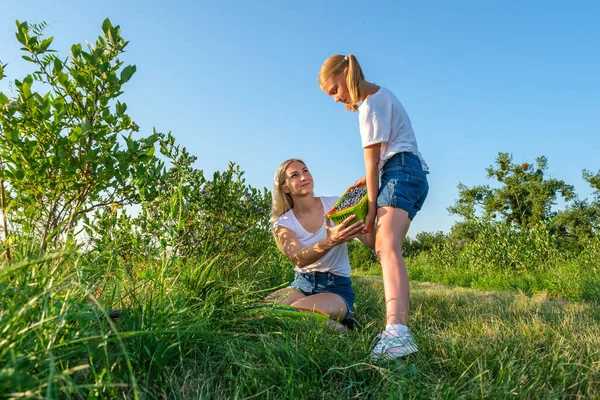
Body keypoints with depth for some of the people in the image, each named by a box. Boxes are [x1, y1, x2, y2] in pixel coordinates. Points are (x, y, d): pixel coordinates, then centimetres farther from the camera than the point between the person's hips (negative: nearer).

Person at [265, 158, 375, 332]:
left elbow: (373, 242, -16)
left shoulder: (336, 205, -6)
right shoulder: (282, 223, -4)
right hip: (302, 284, 3)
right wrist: (330, 241, -46)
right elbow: (299, 259, -25)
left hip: (337, 287, -3)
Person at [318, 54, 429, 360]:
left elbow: (372, 160, -11)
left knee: (388, 247, -28)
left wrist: (372, 208, -9)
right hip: (410, 173, 11)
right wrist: (370, 178, 16)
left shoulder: (370, 104, -8)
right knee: (383, 248, 9)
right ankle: (400, 324, 11)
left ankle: (397, 331, -44)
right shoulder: (380, 96, 23)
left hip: (402, 172, -11)